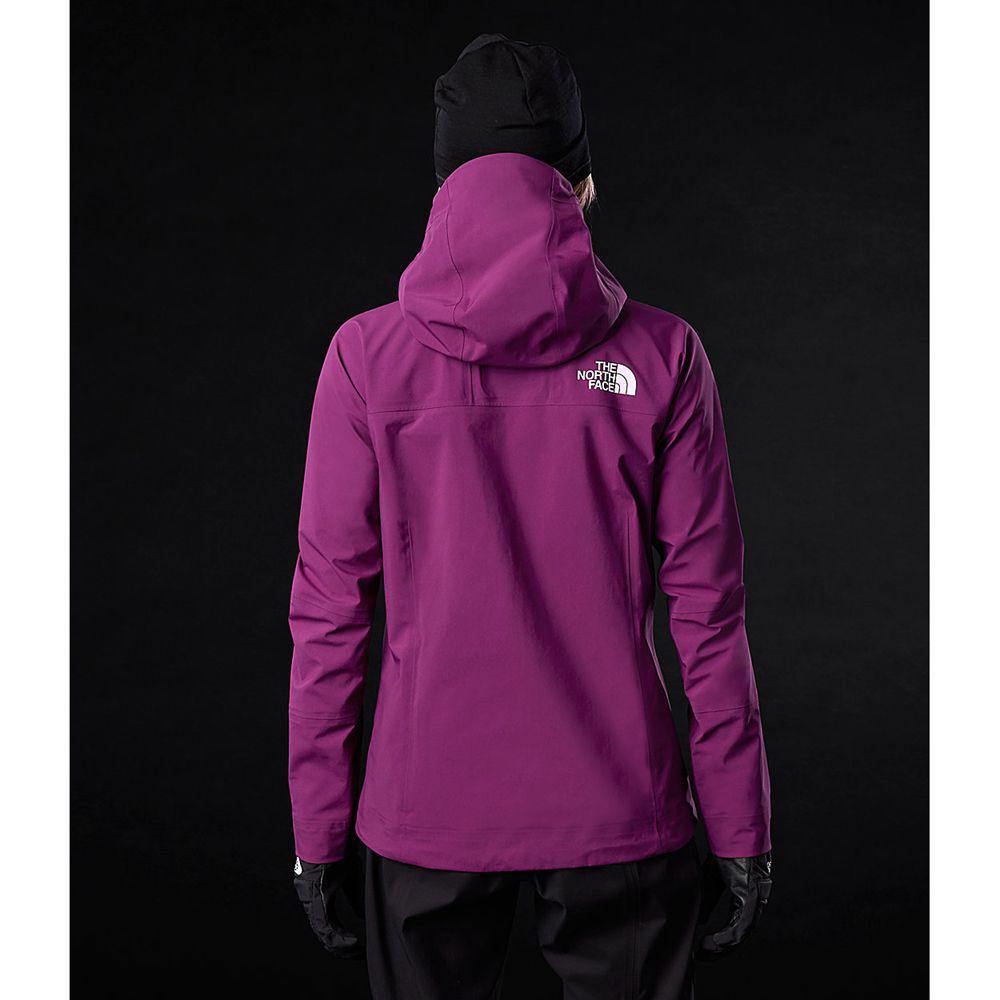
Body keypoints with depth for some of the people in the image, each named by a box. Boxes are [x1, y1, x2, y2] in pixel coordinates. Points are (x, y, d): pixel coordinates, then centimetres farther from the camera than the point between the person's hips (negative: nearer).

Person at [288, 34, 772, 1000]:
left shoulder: (368, 354, -5)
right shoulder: (661, 354, -5)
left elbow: (328, 609, -3)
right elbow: (707, 608, -4)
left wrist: (317, 828, 5)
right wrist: (741, 830, 4)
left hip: (426, 807, 1)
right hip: (620, 810, 0)